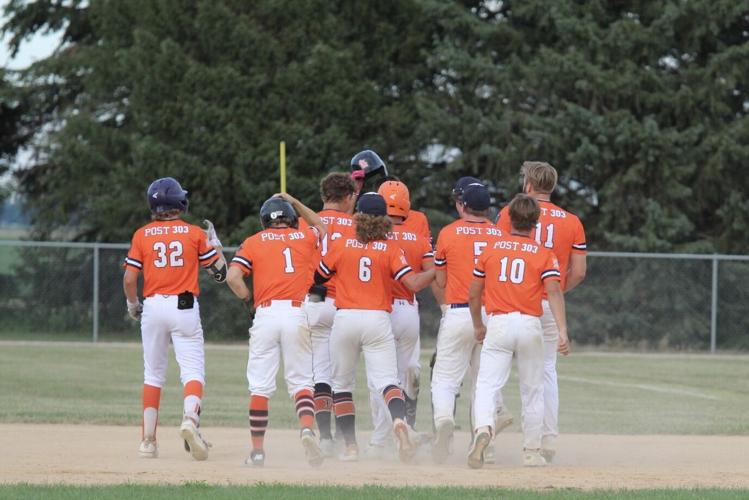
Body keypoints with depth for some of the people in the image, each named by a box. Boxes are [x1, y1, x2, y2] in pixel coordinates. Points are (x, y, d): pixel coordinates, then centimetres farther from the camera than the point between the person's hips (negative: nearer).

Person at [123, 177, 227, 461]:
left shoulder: (142, 235, 3)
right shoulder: (195, 234, 1)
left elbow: (129, 279, -1)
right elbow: (220, 273, 5)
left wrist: (133, 305, 17)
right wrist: (215, 242, 20)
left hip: (153, 307, 2)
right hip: (184, 307, -2)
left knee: (153, 374, 12)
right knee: (192, 370, -5)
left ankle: (148, 440, 10)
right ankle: (190, 417, -34)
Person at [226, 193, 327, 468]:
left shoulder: (253, 242, 9)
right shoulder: (305, 237, 14)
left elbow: (233, 277, -4)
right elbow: (321, 226, 38)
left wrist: (250, 299, 10)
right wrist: (295, 203, 38)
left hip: (266, 314, -1)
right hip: (297, 314, 1)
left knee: (260, 386, 3)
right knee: (301, 382, 5)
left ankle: (257, 451, 3)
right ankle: (307, 429, -21)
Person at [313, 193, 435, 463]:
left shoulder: (342, 245, 2)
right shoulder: (391, 250, 0)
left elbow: (316, 277, 10)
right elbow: (414, 283, -8)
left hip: (345, 319, 0)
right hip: (378, 318, 0)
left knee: (342, 383, 14)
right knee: (387, 380, -7)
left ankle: (350, 446, 9)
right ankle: (399, 420, -38)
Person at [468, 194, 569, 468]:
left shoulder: (490, 250, 7)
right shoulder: (544, 255, 3)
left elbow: (474, 294, 10)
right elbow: (554, 292, -10)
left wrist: (478, 325, 26)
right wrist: (563, 331, -17)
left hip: (498, 323, 0)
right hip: (530, 325, 0)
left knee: (487, 385, -8)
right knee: (532, 391, 13)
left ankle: (483, 429, -36)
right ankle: (532, 452, 18)